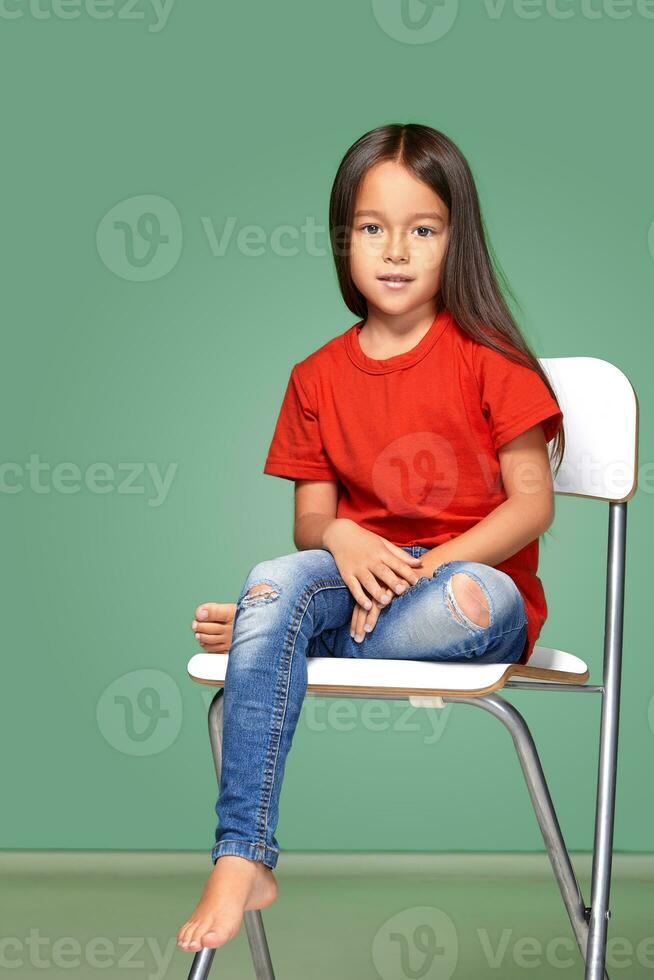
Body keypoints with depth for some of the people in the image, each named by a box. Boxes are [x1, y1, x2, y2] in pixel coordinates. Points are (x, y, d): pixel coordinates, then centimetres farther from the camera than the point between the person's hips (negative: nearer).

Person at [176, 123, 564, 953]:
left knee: (470, 603, -40)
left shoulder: (486, 357, -3)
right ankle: (242, 859, -33)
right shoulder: (319, 377, 9)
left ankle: (254, 627, -19)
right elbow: (310, 518, 8)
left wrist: (427, 568, -18)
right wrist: (341, 540, -17)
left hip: (481, 585, -3)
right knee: (278, 581, -31)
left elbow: (532, 503, -7)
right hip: (362, 572, 3)